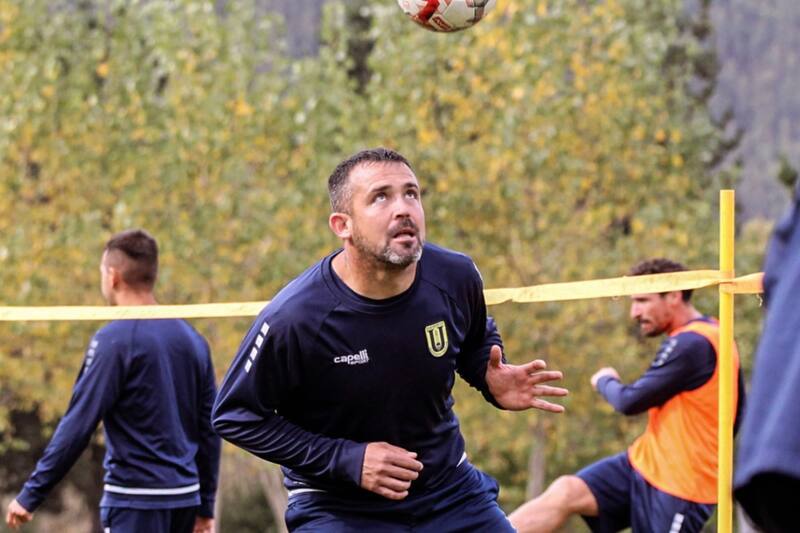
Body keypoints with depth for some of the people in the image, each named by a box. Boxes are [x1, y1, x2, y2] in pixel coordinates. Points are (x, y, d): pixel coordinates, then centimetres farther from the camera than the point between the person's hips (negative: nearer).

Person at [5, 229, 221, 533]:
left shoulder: (114, 339, -10)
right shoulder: (191, 340, 10)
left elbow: (77, 426, -13)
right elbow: (209, 430, 13)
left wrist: (30, 496, -8)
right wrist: (205, 507, 19)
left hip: (135, 502, -7)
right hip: (184, 498, 7)